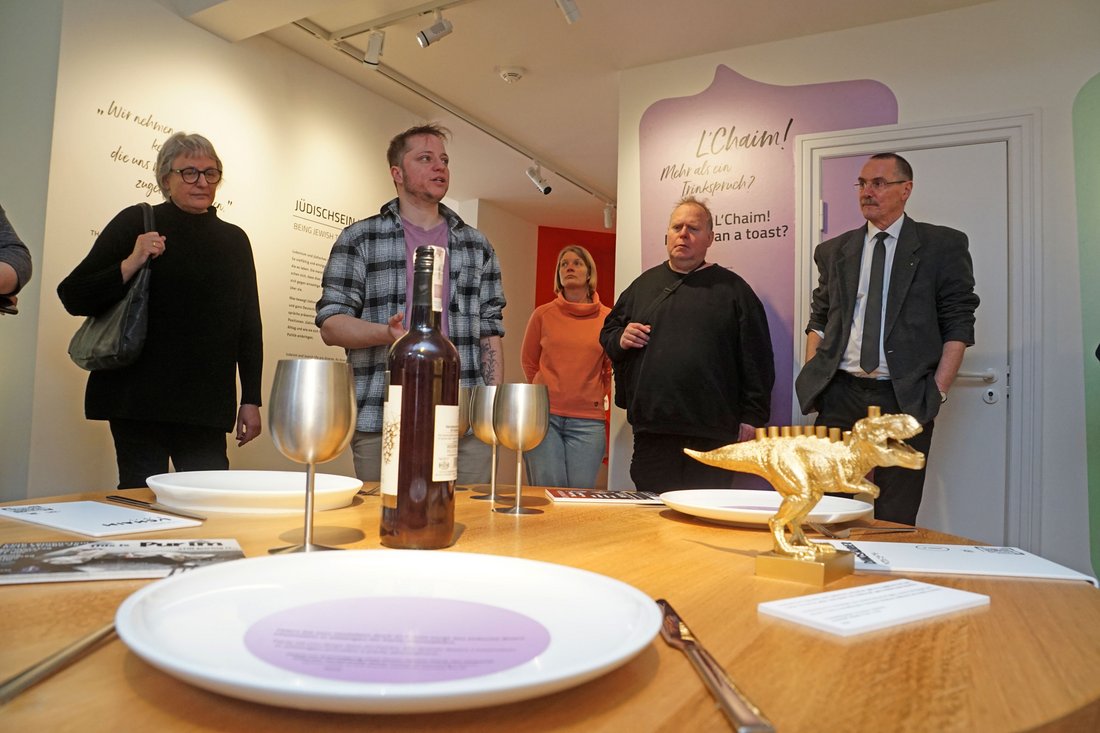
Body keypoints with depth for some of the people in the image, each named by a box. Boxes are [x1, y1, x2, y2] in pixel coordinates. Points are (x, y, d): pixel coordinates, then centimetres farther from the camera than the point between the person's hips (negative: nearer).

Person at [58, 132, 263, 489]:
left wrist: (251, 399, 8)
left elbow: (249, 325, 12)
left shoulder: (234, 239, 11)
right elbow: (73, 297, 1)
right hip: (139, 401, -2)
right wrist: (131, 264, -15)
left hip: (206, 406, 2)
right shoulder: (136, 223, 2)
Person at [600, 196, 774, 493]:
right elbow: (607, 332, 24)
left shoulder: (732, 288, 6)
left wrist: (752, 418, -4)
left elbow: (757, 360, 2)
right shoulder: (643, 284, 16)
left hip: (713, 435, -2)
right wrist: (620, 339, 0)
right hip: (651, 432, 3)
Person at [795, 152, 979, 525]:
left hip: (905, 398, -2)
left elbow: (958, 325, 1)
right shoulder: (834, 251, 13)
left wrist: (938, 391, -7)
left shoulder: (943, 246, 4)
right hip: (840, 394, 3)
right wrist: (812, 379, 3)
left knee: (896, 520, 4)